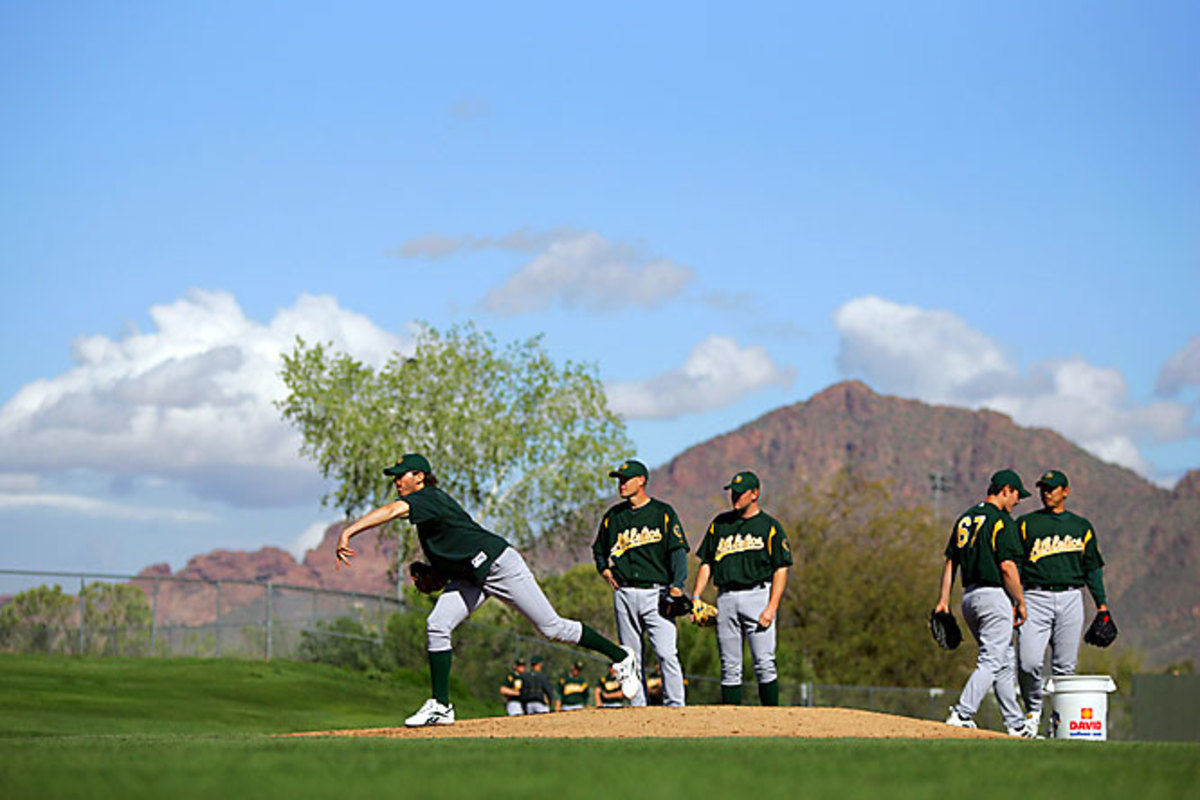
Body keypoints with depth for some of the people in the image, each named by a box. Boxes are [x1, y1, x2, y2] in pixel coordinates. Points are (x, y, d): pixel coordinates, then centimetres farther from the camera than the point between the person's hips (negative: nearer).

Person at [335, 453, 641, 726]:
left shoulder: (429, 498, -21)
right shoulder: (427, 503, 8)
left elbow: (391, 511, -40)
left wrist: (348, 532, -49)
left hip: (500, 565, -9)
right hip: (471, 576, 9)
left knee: (552, 628, -2)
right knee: (436, 625, -10)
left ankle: (621, 657, 15)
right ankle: (441, 706, -9)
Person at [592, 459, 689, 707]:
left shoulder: (663, 513, 3)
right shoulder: (613, 516, 14)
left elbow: (678, 551, -3)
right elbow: (598, 549, 29)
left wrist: (677, 584, -16)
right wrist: (606, 571, 10)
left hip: (656, 593, -4)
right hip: (624, 594, 4)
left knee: (667, 654, -14)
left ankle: (675, 706, -11)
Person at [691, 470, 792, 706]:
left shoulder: (769, 526, 3)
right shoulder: (720, 523, 15)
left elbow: (781, 570, -2)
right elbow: (706, 563, 17)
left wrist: (772, 607, -13)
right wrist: (695, 597, 4)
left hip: (757, 596, -4)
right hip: (725, 597, 4)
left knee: (764, 664, -10)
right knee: (729, 667, 4)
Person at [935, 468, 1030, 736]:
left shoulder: (965, 518, 15)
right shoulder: (1001, 520, -10)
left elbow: (950, 561, 13)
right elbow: (1007, 566, -16)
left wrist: (944, 600, 13)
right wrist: (1021, 602, -8)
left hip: (969, 597, 9)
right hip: (995, 595, -9)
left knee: (1005, 663, 15)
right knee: (991, 662, -9)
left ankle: (1016, 725, 17)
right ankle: (961, 715, -20)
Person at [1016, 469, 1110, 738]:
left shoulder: (1082, 527, 16)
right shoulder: (1026, 524, 10)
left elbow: (1093, 568, 18)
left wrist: (1102, 605, 10)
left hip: (1070, 599, 2)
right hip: (1035, 598, -2)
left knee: (1065, 666, 0)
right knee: (1028, 662, -15)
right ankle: (1033, 710, 7)